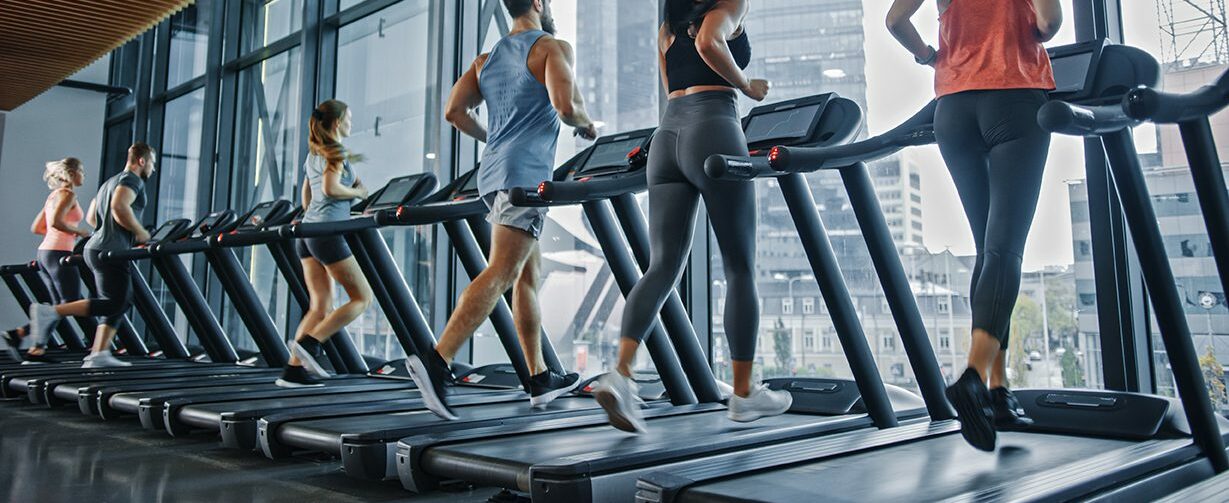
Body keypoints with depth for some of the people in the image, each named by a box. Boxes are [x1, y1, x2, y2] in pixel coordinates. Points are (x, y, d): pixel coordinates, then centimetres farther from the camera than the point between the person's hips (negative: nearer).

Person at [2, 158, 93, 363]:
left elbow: (36, 228, 21)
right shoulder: (68, 194, -7)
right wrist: (78, 232, -9)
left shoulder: (54, 195, 20)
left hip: (44, 253, 10)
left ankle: (37, 349, 2)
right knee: (71, 304, -6)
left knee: (60, 306, 11)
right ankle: (18, 334, -11)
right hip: (59, 253, -10)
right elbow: (55, 222, -22)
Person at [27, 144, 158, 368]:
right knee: (113, 303, -11)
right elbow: (119, 206, -24)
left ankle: (99, 354, 5)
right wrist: (140, 232, -14)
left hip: (96, 248, 10)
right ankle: (51, 312, -15)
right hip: (111, 251, -10)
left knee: (123, 300, 9)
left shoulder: (111, 181, 25)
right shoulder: (133, 180, -5)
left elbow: (91, 216, 26)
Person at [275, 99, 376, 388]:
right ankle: (309, 343, -14)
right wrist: (358, 192, -3)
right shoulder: (337, 151, -5)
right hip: (328, 231, -9)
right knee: (362, 298, -3)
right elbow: (330, 188, -19)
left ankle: (294, 369, 0)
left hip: (308, 230, 9)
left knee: (321, 305, 7)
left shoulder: (313, 154, 21)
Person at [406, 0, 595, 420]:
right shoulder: (553, 47, 0)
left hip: (493, 173, 8)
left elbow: (454, 110, 11)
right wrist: (587, 125, 5)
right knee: (500, 274, -13)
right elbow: (565, 106, -16)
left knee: (530, 273, 12)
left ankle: (540, 380, 16)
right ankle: (436, 362, -24)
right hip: (526, 174, -8)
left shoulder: (488, 58, 20)